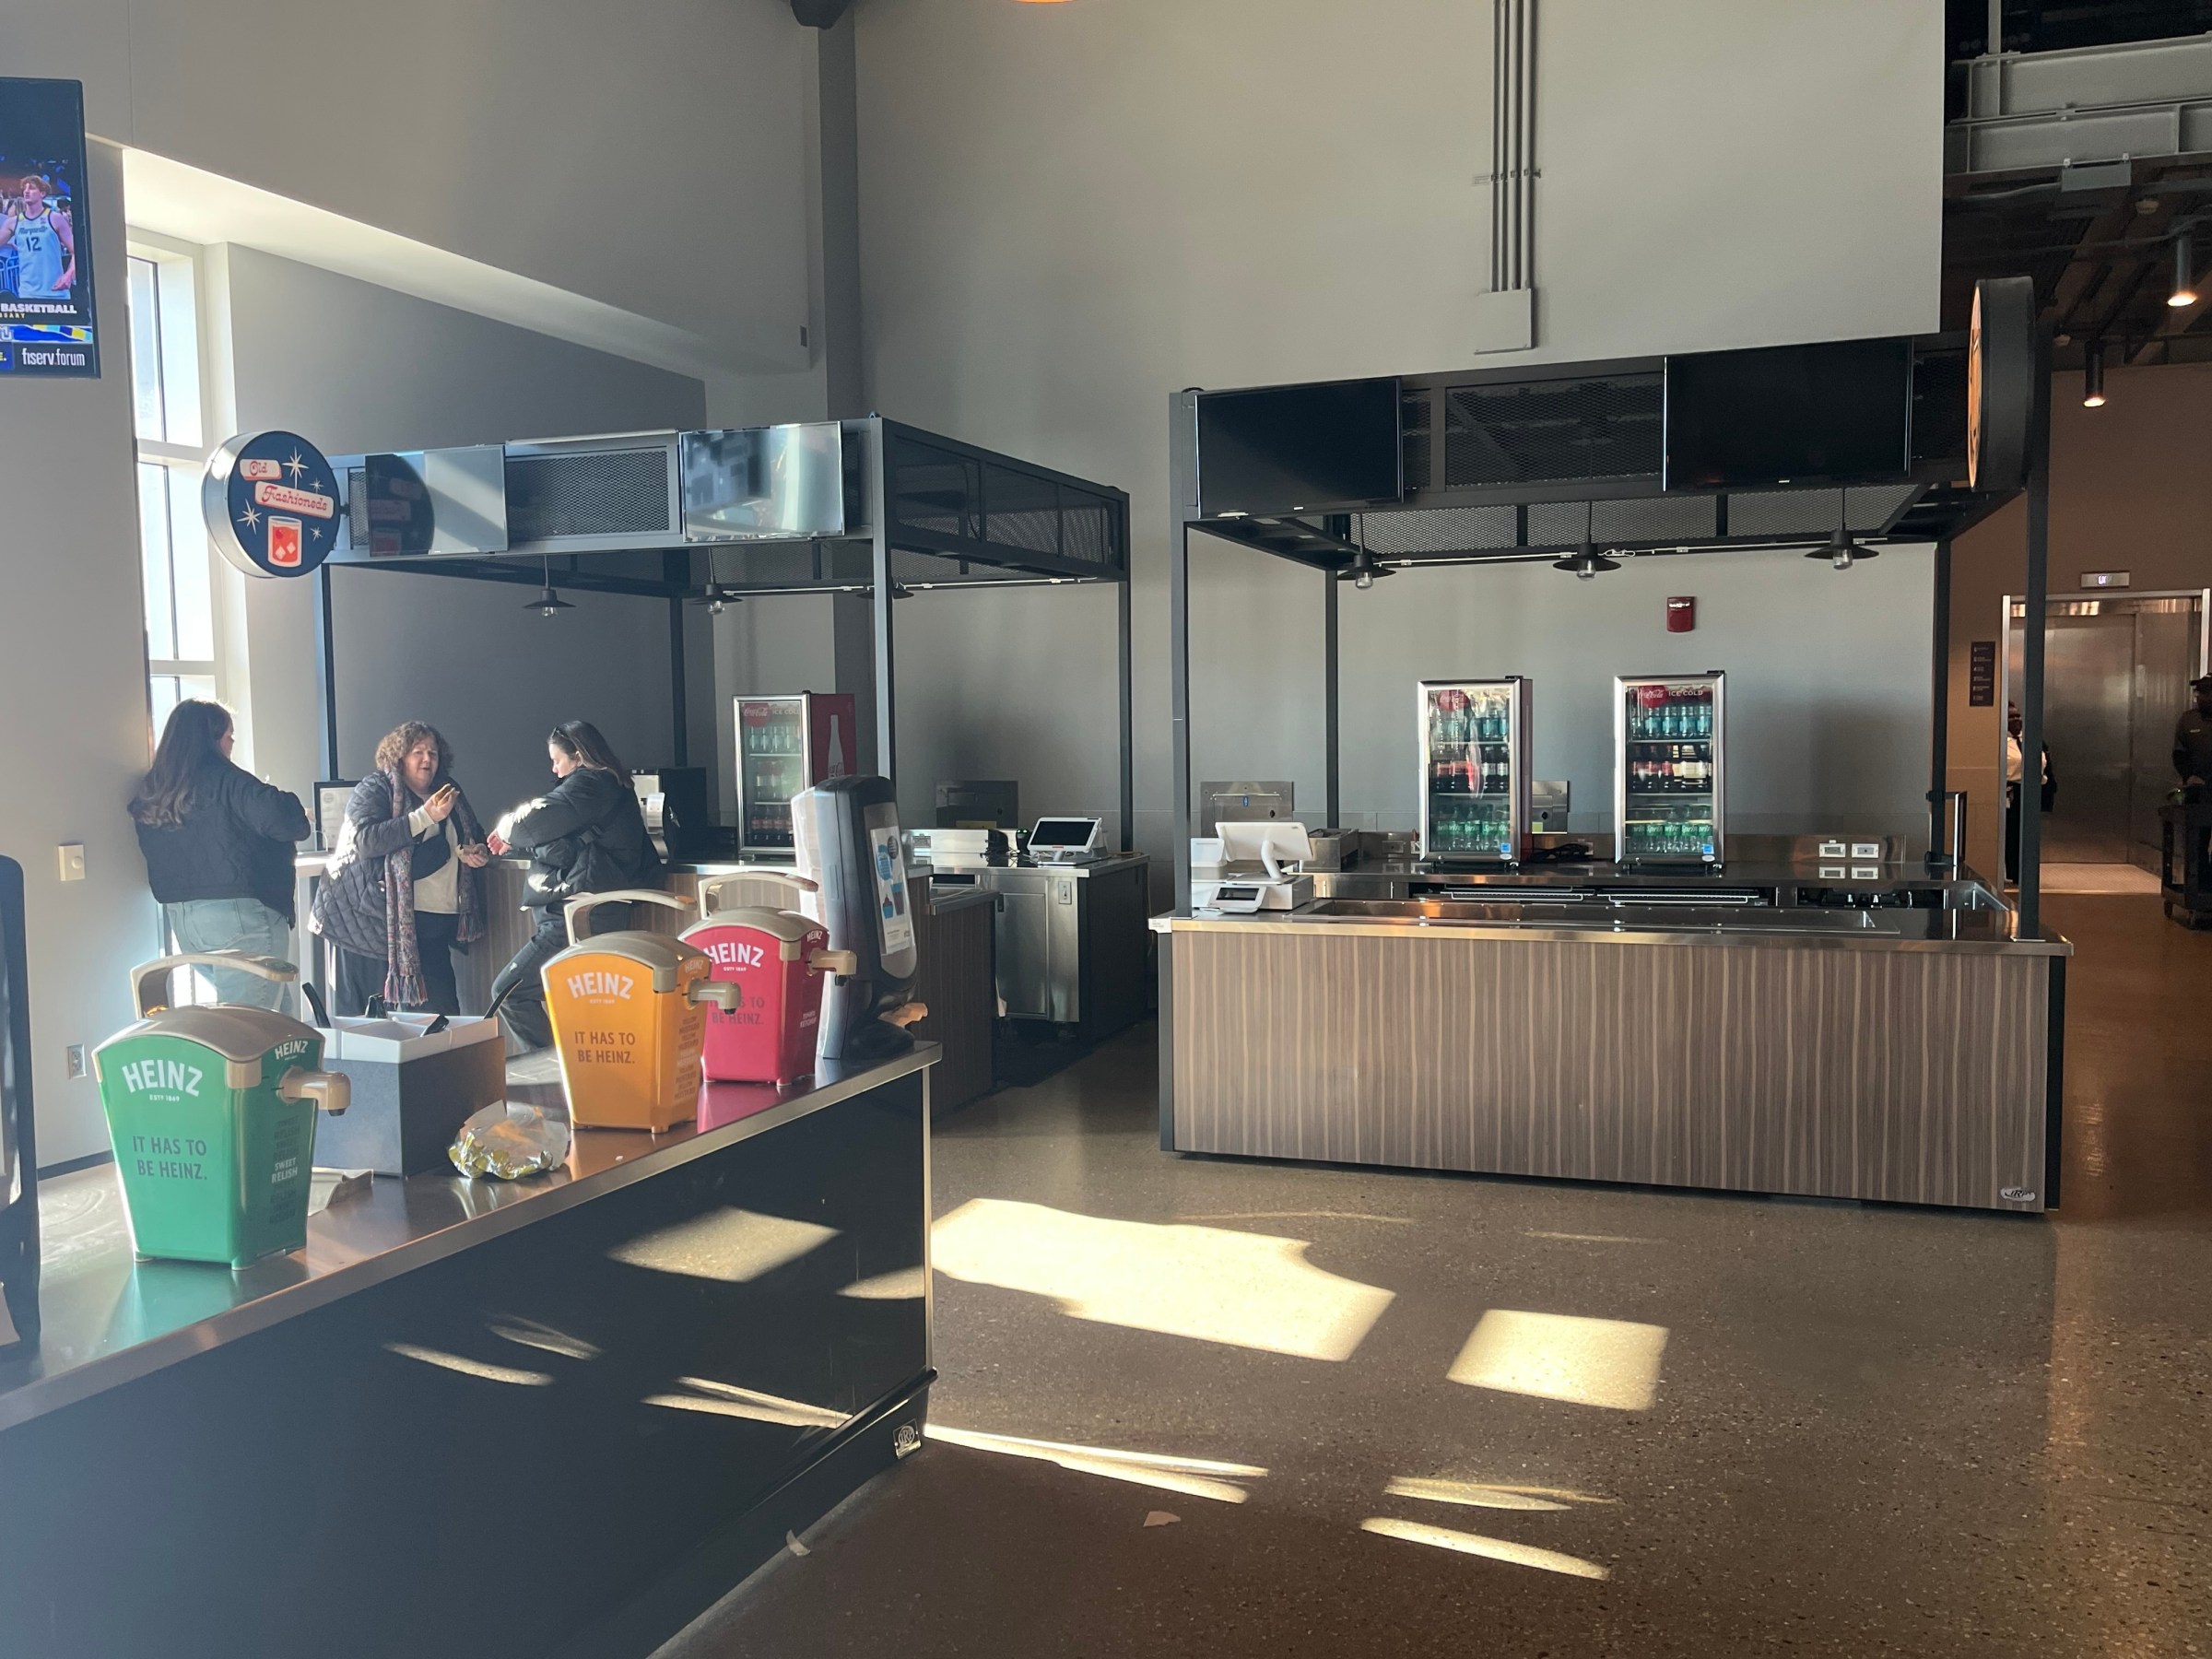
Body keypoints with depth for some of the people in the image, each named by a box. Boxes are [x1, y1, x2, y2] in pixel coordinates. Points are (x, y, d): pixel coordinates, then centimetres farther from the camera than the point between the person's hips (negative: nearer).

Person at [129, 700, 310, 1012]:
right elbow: (279, 820, -21)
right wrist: (297, 812, -1)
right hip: (239, 915, -8)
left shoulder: (150, 792, 10)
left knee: (278, 1008, 21)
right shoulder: (224, 780, -12)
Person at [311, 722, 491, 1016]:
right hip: (387, 922, -6)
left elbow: (474, 835, 33)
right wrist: (426, 816, -20)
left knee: (443, 1009, -1)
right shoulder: (375, 789, 0)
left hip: (437, 922, 6)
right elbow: (366, 840, -17)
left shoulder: (448, 791, 18)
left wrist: (473, 851, 8)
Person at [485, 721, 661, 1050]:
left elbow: (536, 820, -18)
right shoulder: (615, 787, 19)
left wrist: (507, 829, 4)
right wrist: (515, 842, 18)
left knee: (507, 993, -6)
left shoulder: (588, 785, -11)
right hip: (605, 915, 10)